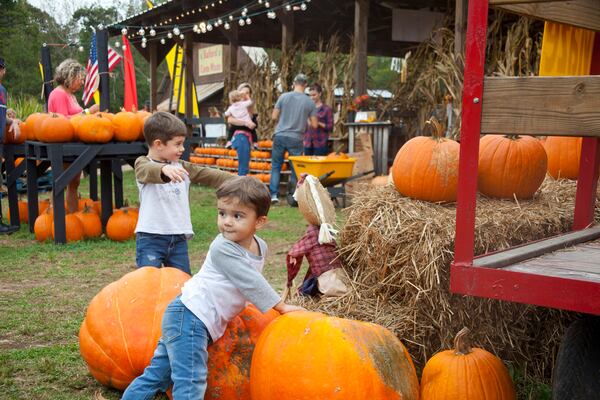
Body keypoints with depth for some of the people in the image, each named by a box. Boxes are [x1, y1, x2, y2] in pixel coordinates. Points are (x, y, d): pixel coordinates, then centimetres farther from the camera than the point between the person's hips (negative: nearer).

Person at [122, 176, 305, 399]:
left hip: (199, 321, 8)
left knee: (157, 374, 15)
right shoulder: (222, 249, -17)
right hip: (189, 317, -8)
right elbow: (250, 283, -19)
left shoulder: (260, 247, 7)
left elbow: (253, 280, 25)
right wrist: (282, 307, -14)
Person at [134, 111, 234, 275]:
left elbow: (209, 175, 10)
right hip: (150, 237, -5)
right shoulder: (143, 164, -4)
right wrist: (164, 169, -50)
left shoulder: (182, 167, 13)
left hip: (179, 239, 5)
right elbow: (149, 171, -27)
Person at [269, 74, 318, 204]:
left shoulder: (284, 97, -1)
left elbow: (274, 117, 2)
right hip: (296, 139, -1)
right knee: (296, 168, 10)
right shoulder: (309, 102, -1)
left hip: (280, 136, 1)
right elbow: (314, 125, 0)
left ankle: (274, 194, 5)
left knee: (276, 166, 10)